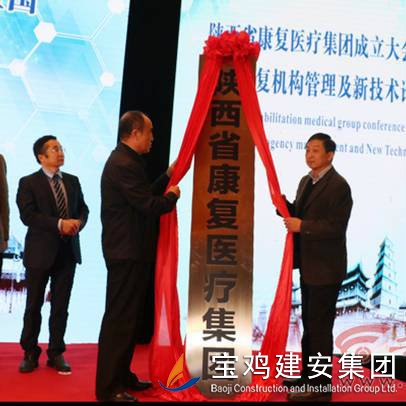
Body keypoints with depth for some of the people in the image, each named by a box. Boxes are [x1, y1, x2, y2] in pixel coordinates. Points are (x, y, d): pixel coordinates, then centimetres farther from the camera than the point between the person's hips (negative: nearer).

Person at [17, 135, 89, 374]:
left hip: (68, 251, 4)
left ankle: (56, 354, 21)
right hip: (40, 252, -3)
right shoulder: (28, 183, -3)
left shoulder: (73, 181, 11)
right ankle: (30, 353, 25)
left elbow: (83, 209, 10)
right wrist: (59, 224, -22)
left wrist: (78, 223, -12)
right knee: (34, 305, 9)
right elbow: (28, 215, -14)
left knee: (61, 306, 9)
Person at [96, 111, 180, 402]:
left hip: (131, 252, 11)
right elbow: (149, 206, -23)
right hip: (127, 254, -11)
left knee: (130, 318, 18)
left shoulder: (127, 160, 14)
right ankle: (108, 388, 11)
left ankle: (122, 376, 32)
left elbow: (145, 196, 14)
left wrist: (168, 176, 13)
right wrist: (172, 195, -5)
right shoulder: (124, 164, -19)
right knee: (119, 319, -1)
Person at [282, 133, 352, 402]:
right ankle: (308, 375, 35)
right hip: (308, 265, 9)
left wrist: (302, 226, -23)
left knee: (320, 327, 0)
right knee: (309, 323, 19)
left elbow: (336, 228, -22)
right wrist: (285, 205, -2)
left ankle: (321, 387, 14)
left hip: (325, 268, -9)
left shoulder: (338, 185, -16)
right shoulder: (306, 181, 11)